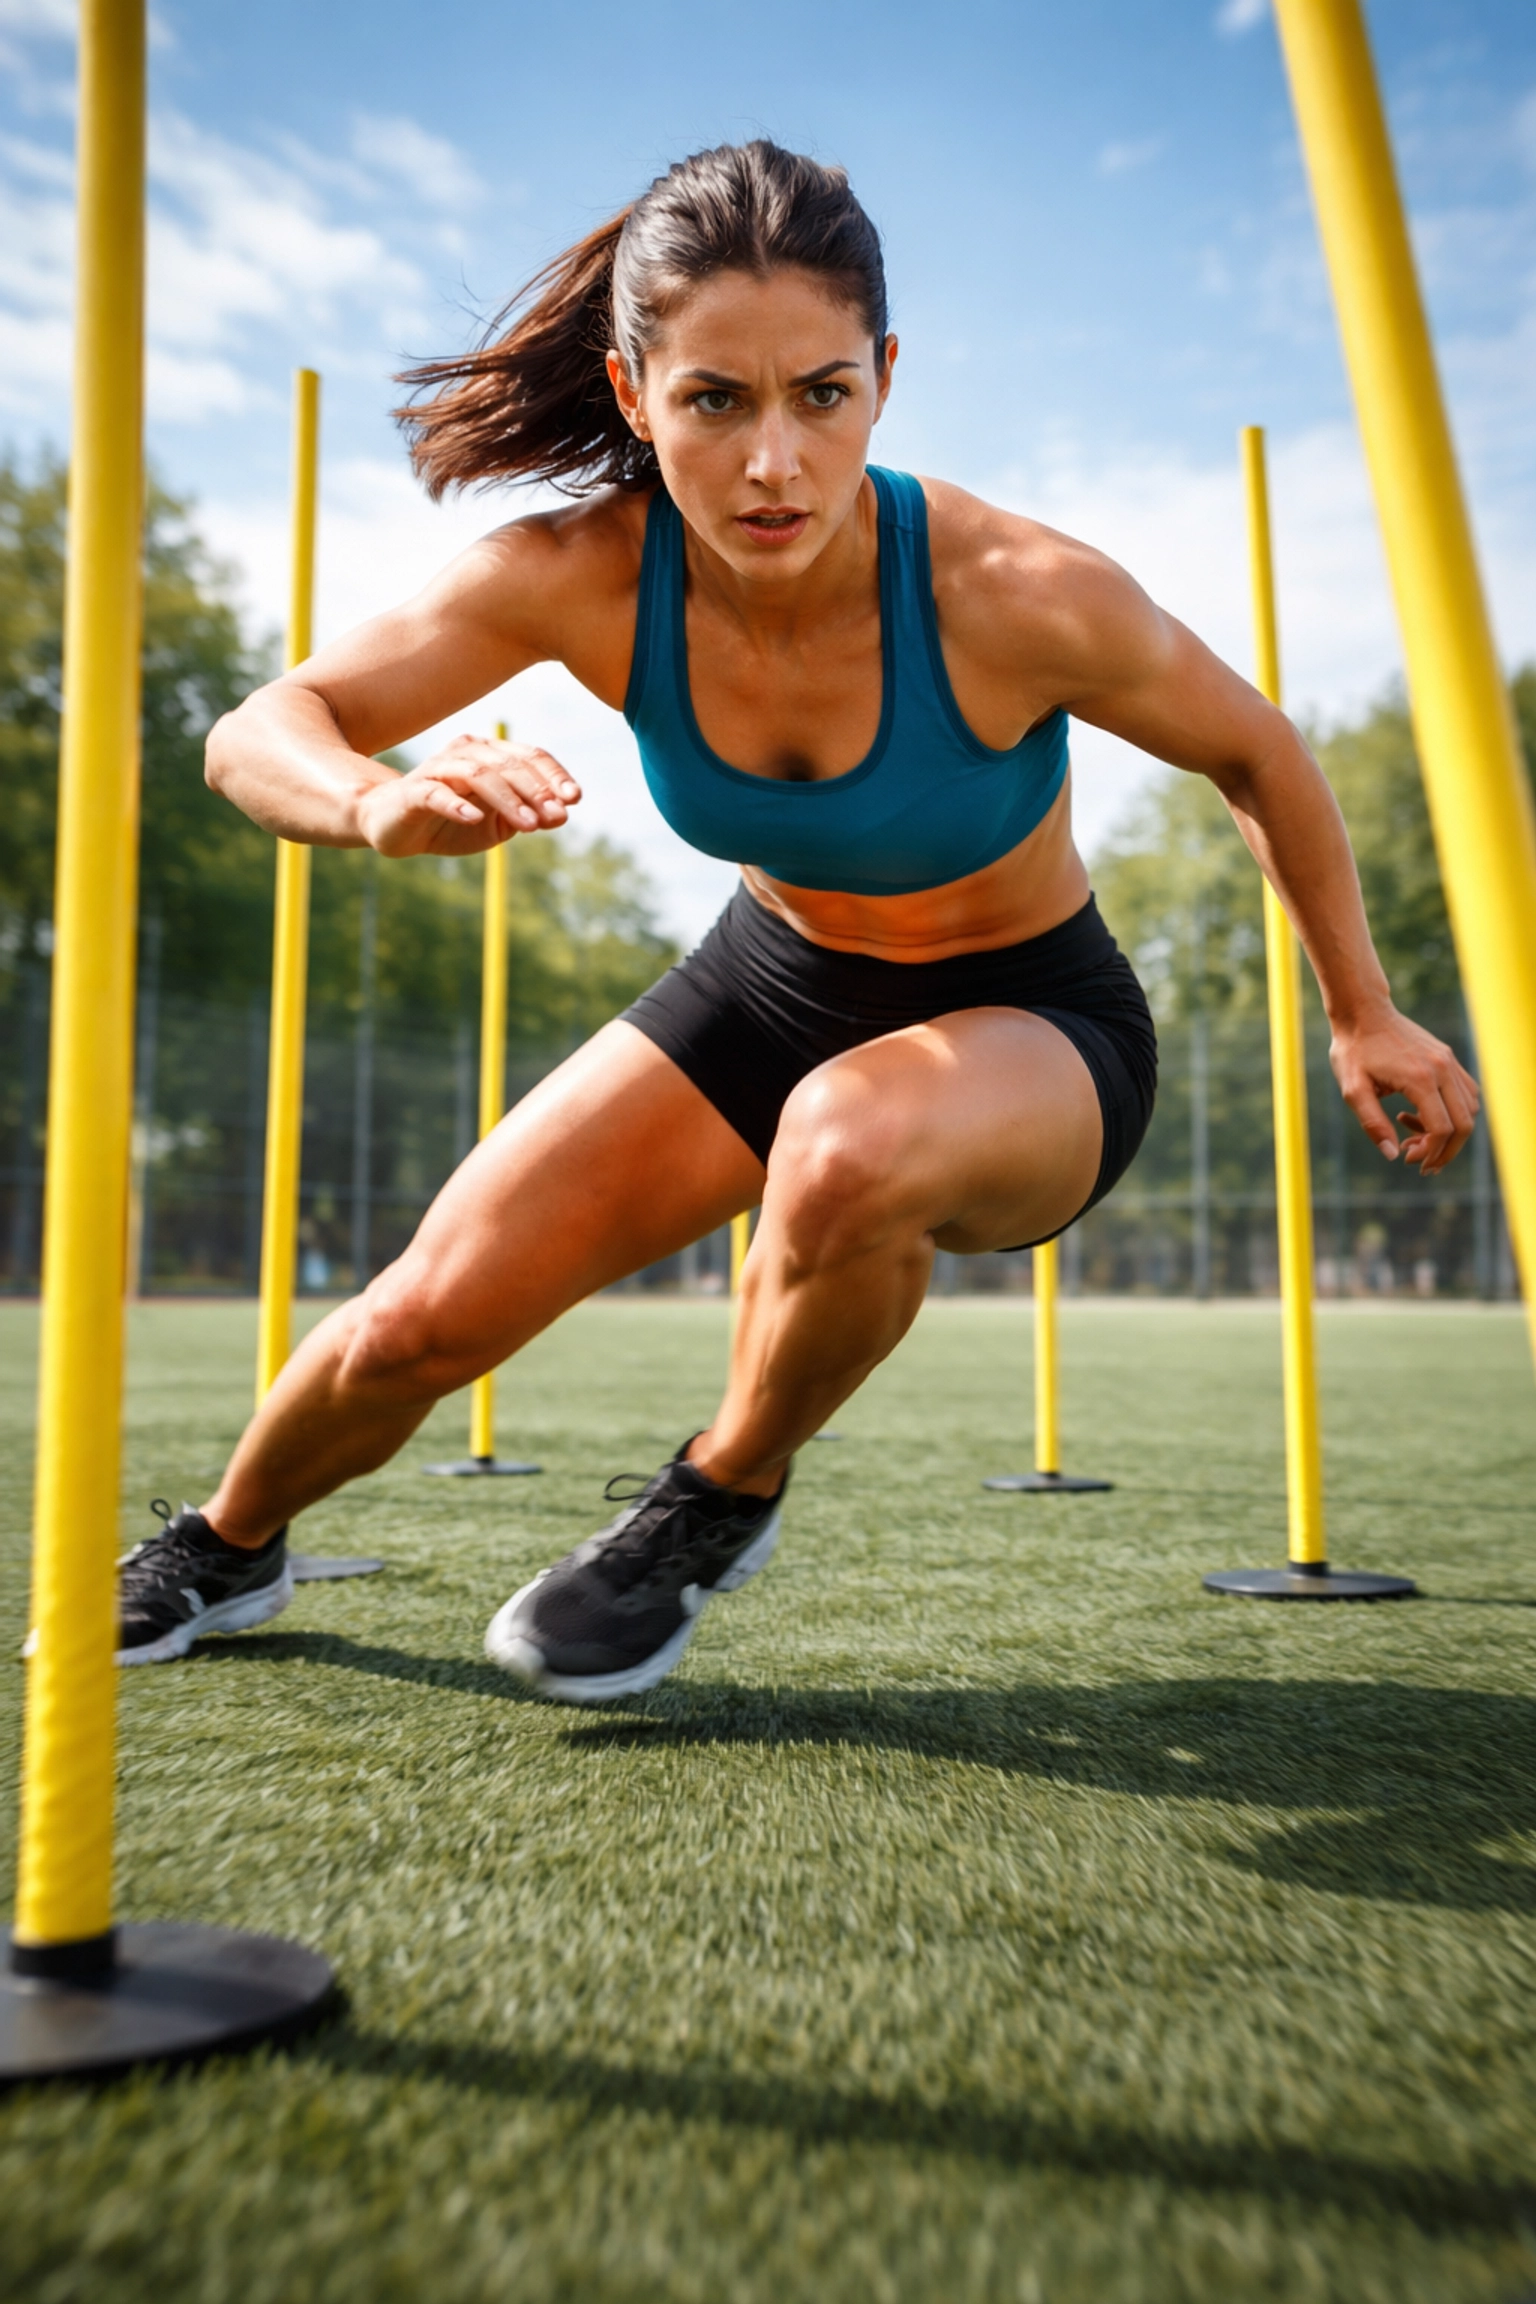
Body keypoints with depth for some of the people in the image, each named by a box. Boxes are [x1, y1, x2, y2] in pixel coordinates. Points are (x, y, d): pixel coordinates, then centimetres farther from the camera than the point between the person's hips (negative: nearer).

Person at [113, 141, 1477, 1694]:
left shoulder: (1017, 597, -29)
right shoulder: (585, 576, -20)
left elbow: (1256, 758, -10)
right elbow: (257, 736, -15)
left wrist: (1363, 1015, 0)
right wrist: (382, 801, -40)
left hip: (1032, 1025, -2)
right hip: (774, 983, 3)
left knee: (851, 1144, -41)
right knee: (425, 1318, -5)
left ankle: (726, 1502, -8)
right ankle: (228, 1550, 31)